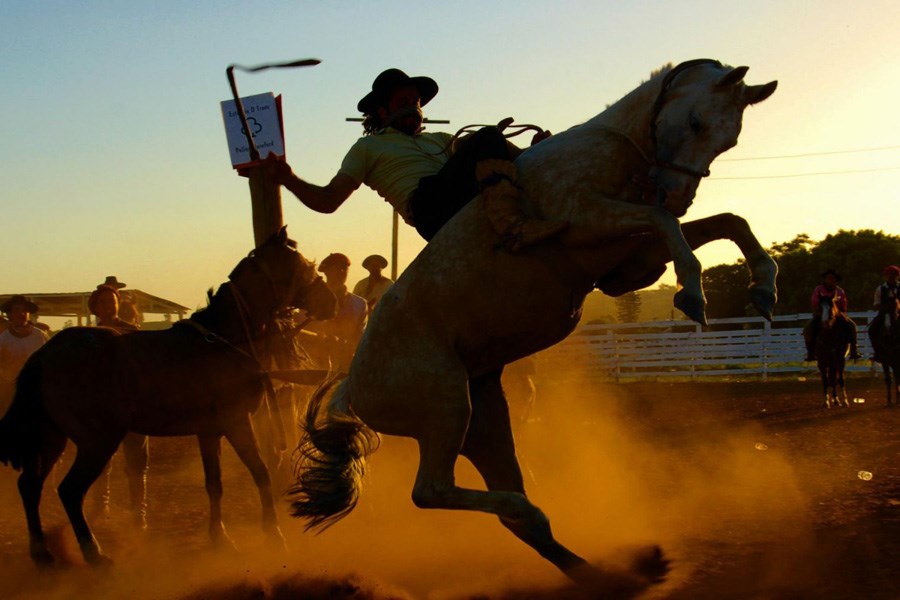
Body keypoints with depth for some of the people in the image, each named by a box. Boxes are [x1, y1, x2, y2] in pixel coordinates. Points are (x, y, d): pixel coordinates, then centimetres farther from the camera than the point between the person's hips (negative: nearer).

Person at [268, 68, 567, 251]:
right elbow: (328, 200, 13)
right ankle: (512, 226, -51)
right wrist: (288, 180, -6)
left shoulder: (439, 140, 37)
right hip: (429, 205, -6)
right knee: (488, 138, -24)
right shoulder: (368, 147, 23)